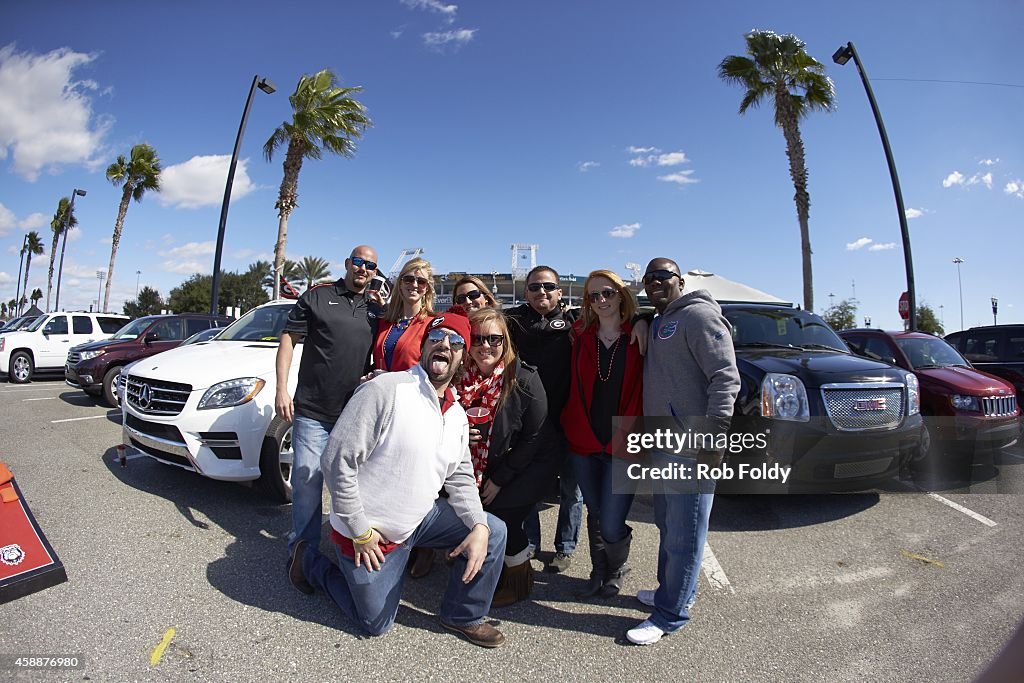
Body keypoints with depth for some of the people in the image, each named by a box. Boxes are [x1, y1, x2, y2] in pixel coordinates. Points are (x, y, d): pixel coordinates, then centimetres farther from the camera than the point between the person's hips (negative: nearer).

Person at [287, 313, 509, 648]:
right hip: (368, 530, -6)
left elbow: (460, 477, 5)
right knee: (376, 623, 12)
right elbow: (337, 460, -23)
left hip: (421, 517, 6)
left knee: (494, 532, -6)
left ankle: (462, 616, 16)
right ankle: (311, 561, 32)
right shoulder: (385, 390, -23)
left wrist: (479, 526, -12)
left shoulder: (457, 414, 1)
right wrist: (360, 532, -18)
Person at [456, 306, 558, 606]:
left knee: (499, 517, -13)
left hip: (525, 466, -4)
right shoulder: (460, 376, -6)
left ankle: (520, 579, 17)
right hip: (478, 469, 5)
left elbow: (534, 438, -16)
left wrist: (500, 479, -14)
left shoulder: (525, 380, -19)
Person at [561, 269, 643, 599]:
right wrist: (572, 429, -1)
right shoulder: (581, 336, 4)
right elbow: (574, 389, 6)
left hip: (623, 447, -3)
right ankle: (598, 572, 41)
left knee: (611, 525, -2)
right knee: (594, 514, 17)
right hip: (583, 443, 3)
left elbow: (643, 392, -4)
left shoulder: (639, 338, -4)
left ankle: (617, 568, 31)